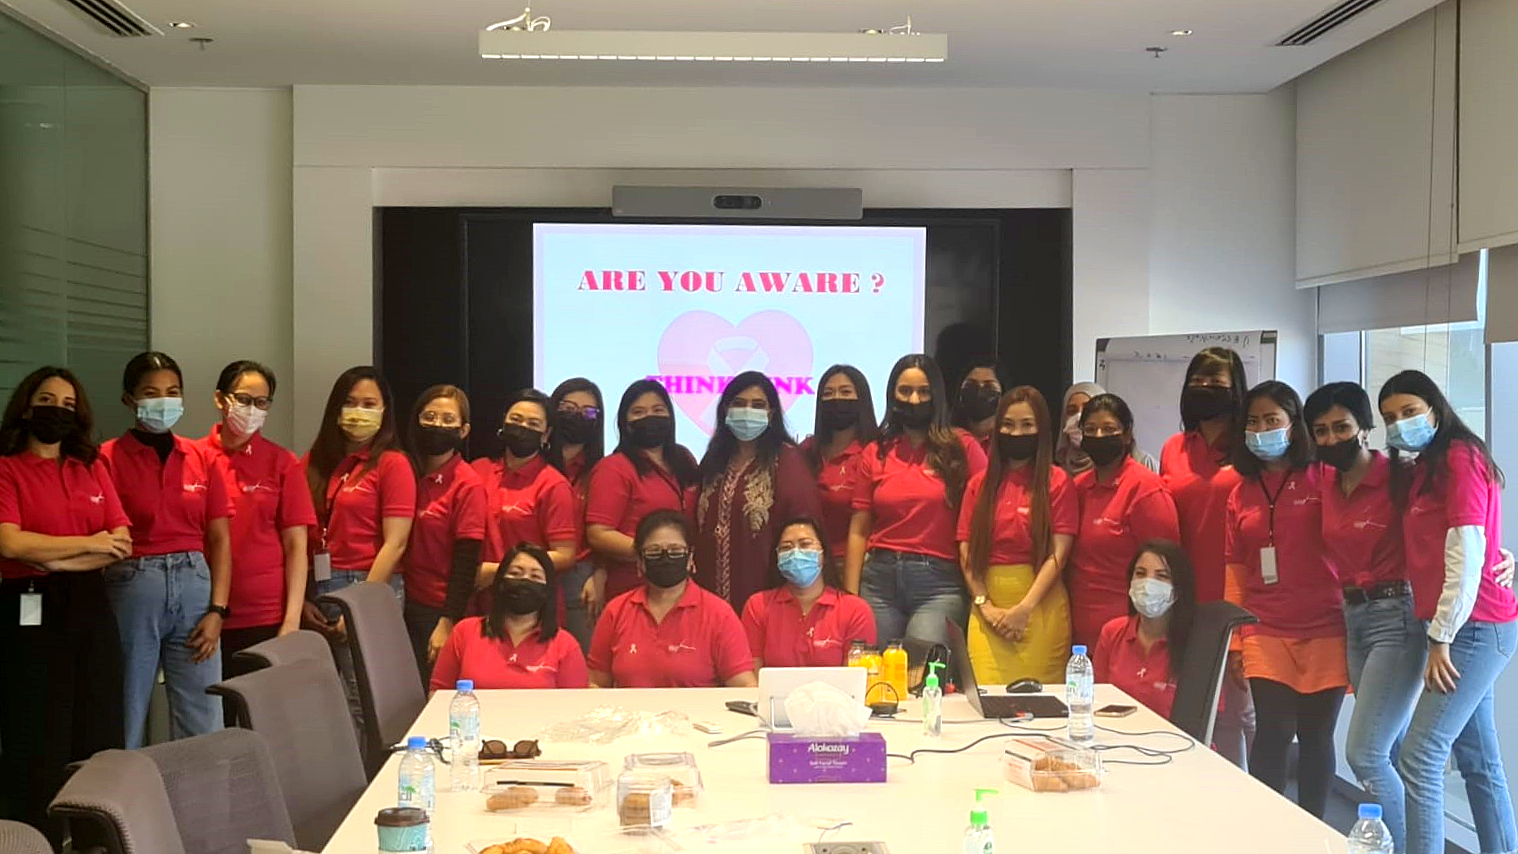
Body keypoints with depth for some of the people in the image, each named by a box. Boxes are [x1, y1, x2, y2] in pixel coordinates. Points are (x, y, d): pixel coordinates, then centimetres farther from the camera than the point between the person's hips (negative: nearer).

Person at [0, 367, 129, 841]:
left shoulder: (93, 468, 12)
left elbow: (122, 543, 4)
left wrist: (56, 560, -10)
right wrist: (89, 543, -9)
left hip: (90, 607, 5)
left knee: (100, 738, 7)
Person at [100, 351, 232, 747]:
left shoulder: (205, 459, 8)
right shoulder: (109, 459, -2)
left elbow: (219, 538, 8)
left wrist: (217, 609, 0)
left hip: (193, 585, 3)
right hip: (132, 588, -3)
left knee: (203, 724, 6)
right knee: (126, 719, 4)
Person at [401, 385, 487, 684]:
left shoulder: (468, 485, -9)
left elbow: (466, 561, -11)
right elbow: (399, 544, 13)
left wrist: (447, 623, -15)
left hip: (442, 613, -5)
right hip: (408, 606, 5)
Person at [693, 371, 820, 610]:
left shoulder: (787, 460, -3)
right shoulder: (714, 460, 15)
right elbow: (699, 523, 17)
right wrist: (696, 582, 9)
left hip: (763, 592, -5)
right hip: (712, 591, 5)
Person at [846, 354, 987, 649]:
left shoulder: (961, 448, 4)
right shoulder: (875, 454, 12)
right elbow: (858, 531, 10)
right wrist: (850, 597, 3)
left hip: (938, 583, -3)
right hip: (880, 581, 3)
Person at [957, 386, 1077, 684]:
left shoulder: (1057, 482, 3)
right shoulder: (979, 484, 13)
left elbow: (1058, 554, -4)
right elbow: (966, 553, 8)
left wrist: (1024, 608, -12)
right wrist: (985, 606, -4)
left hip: (1040, 602, -2)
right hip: (987, 606, 2)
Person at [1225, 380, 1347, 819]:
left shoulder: (1322, 480, 0)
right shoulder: (1241, 494, 10)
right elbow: (1236, 572, 10)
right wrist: (1233, 641, 6)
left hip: (1325, 630, -2)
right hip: (1265, 633, 2)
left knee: (1316, 736, 7)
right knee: (1273, 733, -6)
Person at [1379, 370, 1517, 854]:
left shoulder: (1459, 457, -10)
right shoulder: (1424, 468, 17)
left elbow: (1467, 555, -16)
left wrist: (1440, 637, -15)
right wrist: (1440, 633, 7)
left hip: (1475, 626, -10)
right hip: (1467, 627, 10)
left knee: (1419, 757, -13)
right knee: (1477, 760, 14)